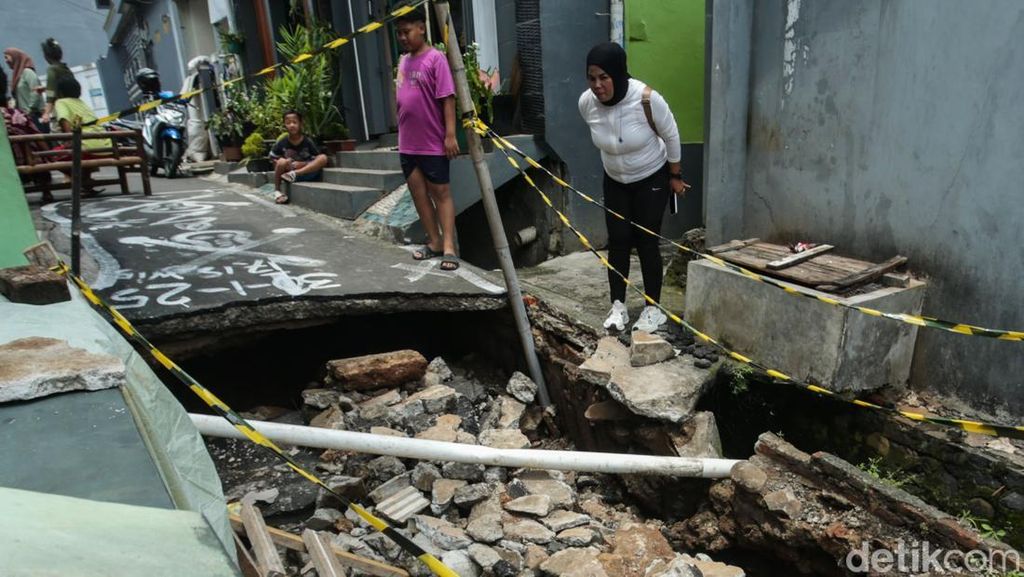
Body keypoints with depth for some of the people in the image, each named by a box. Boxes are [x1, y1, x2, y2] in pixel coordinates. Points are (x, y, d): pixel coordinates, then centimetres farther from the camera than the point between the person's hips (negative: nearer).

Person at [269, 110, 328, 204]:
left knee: (323, 158, -24)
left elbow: (319, 159, -8)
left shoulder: (307, 141, -7)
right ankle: (277, 191, -14)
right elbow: (272, 158, 5)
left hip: (306, 172, -1)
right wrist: (284, 163, -15)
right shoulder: (282, 143, -4)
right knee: (282, 162, -32)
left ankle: (294, 174, -33)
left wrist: (303, 164, -21)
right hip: (287, 171, 1)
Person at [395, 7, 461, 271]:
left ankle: (449, 247, 0)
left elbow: (447, 98, -14)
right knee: (419, 194, 10)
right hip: (407, 144, 8)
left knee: (441, 193, -2)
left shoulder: (435, 58, -9)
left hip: (433, 143, -7)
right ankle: (434, 242, 20)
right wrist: (401, 134, 17)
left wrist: (450, 134, -19)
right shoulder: (403, 61, 13)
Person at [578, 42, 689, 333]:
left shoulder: (647, 99, -30)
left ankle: (653, 308, 12)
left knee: (646, 241, -2)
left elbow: (671, 136, -13)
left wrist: (675, 176, -4)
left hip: (652, 179, -3)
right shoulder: (586, 103, -18)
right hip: (615, 181, 4)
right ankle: (618, 307, 11)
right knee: (618, 241, 0)